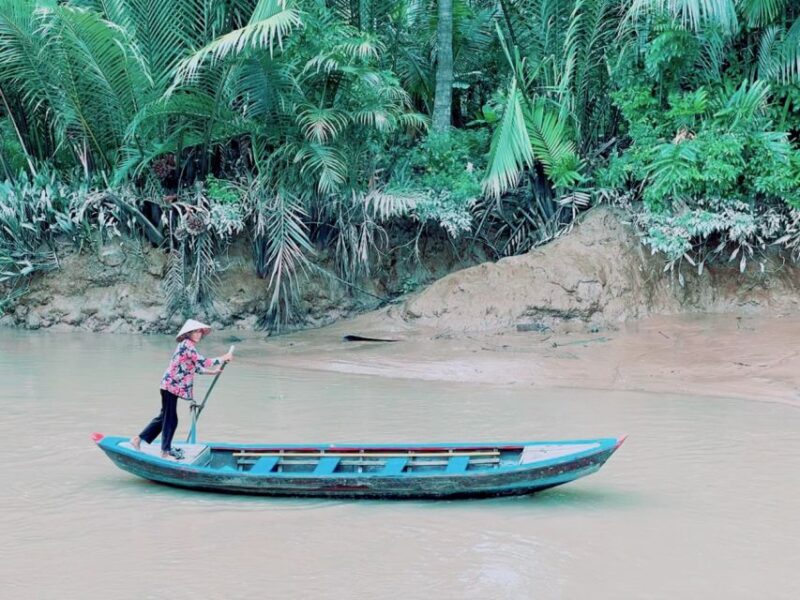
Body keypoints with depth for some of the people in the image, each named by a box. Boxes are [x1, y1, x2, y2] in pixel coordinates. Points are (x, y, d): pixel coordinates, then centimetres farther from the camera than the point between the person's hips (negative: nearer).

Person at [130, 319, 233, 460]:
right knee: (170, 419, -1)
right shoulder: (187, 345, -16)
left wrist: (212, 372, 19)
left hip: (171, 386, 10)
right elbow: (203, 362, -22)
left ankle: (138, 440, 22)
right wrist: (223, 358, -14)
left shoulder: (188, 346, 16)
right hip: (171, 386, -10)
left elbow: (197, 368, 22)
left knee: (164, 417, 16)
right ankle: (165, 452, 8)